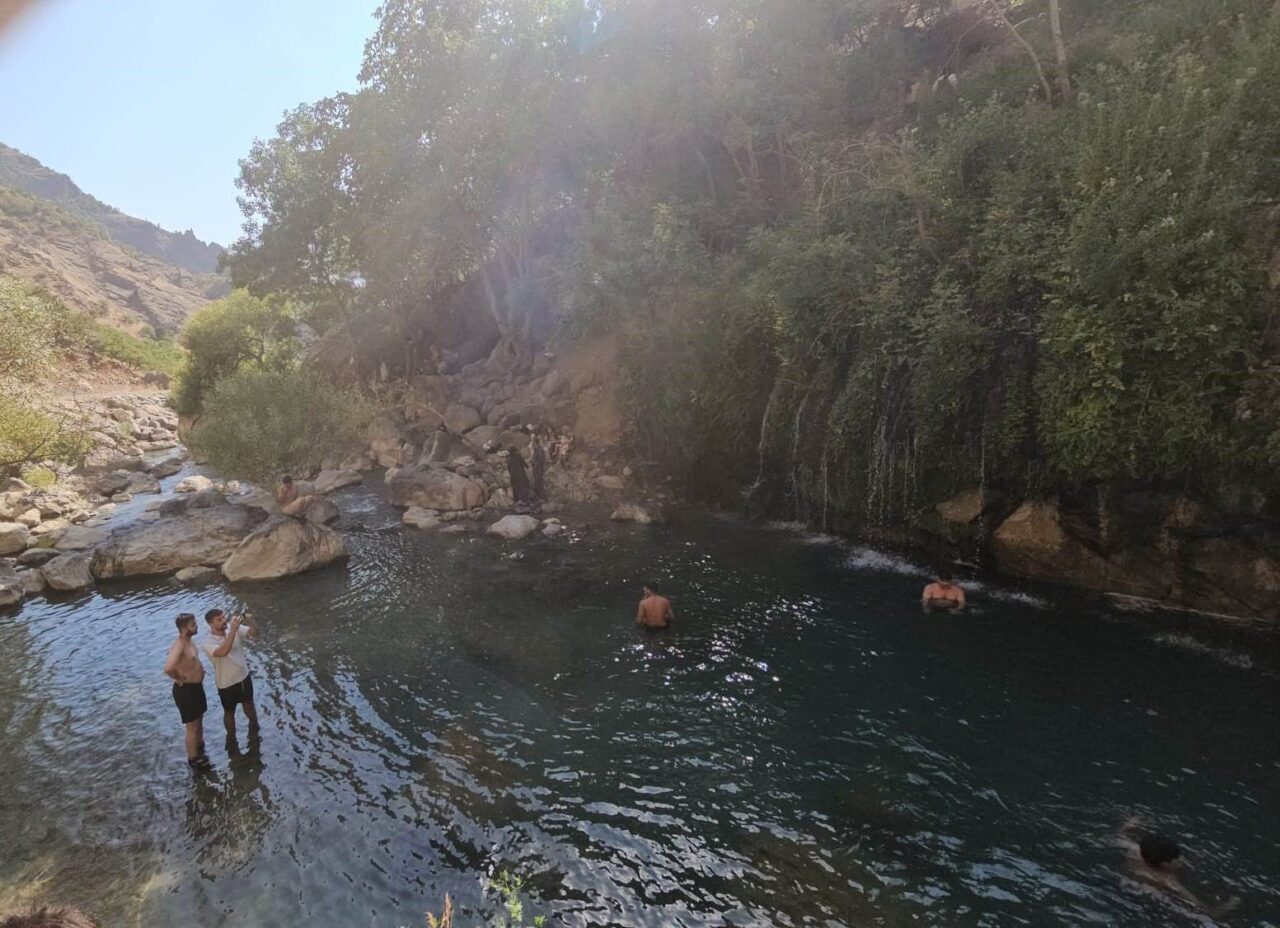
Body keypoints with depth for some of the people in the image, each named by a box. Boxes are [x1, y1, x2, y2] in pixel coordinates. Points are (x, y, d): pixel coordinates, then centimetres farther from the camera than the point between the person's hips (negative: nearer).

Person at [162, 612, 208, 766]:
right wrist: (180, 679, -24)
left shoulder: (188, 641, 1)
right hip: (186, 690, -9)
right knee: (192, 726, 7)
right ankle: (193, 758, 23)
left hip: (196, 687, 9)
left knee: (199, 720, 27)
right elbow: (168, 669, -42)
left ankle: (200, 746, 47)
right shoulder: (179, 646, -28)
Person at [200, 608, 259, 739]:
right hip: (227, 684, -4)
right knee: (229, 712, 18)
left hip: (244, 676, 4)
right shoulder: (208, 643, -26)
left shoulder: (234, 628, -12)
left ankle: (254, 727, 51)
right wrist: (233, 630, -48)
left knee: (248, 704, 25)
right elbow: (223, 651, -45)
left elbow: (254, 633, -15)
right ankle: (231, 737, 41)